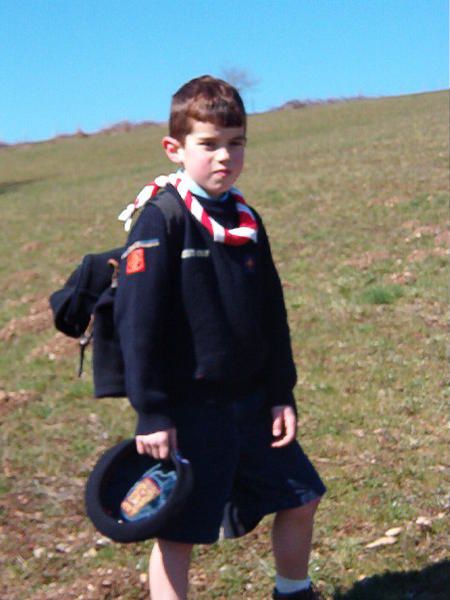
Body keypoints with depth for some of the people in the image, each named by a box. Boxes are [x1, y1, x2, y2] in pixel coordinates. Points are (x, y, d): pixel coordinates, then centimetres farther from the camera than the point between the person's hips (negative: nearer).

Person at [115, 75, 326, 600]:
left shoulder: (244, 220, 7)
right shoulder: (161, 220, -14)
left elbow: (271, 315, 13)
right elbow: (138, 321, -17)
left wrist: (281, 393, 9)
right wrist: (151, 414, -18)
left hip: (251, 403, 7)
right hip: (187, 412, -7)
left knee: (300, 498, 17)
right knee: (178, 532, 1)